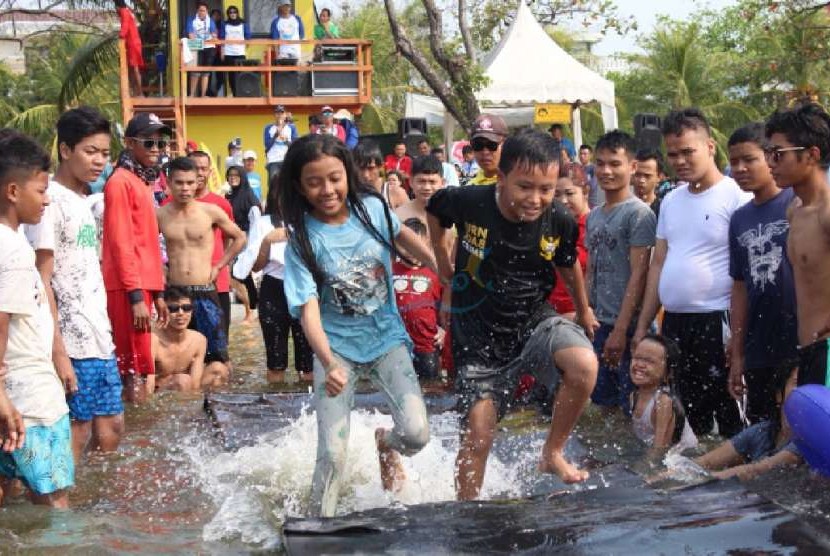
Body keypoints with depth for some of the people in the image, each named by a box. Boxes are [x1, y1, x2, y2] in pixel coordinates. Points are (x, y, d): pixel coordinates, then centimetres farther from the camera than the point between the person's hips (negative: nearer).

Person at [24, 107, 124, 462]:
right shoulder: (50, 200, -11)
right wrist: (57, 351, -17)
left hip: (99, 336, 9)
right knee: (77, 434, -3)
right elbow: (42, 281, -14)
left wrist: (105, 331, 15)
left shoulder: (83, 201, 14)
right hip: (72, 340, -9)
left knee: (111, 429, 12)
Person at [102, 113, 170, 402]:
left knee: (139, 372, 12)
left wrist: (157, 292, 19)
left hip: (142, 286, 9)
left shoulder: (143, 182, 18)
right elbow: (120, 244, -16)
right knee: (138, 379, -9)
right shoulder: (120, 182, -9)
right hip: (128, 290, -9)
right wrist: (136, 296, -20)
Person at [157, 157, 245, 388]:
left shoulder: (211, 212, -1)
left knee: (217, 360, -4)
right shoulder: (159, 215, 1)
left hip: (206, 293, -1)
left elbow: (239, 238, 12)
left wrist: (219, 265, 6)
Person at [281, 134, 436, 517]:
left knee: (416, 433, -14)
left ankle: (386, 444, 22)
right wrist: (329, 364, -37)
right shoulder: (303, 241, -14)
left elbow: (402, 235, 18)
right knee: (331, 453, -11)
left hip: (386, 338, 2)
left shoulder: (372, 208, -6)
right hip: (337, 347, -2)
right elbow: (308, 309, -22)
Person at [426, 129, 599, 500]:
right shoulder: (467, 202, -20)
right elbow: (434, 210, 6)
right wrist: (443, 263, 14)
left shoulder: (559, 222, -14)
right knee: (477, 438, -1)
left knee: (585, 365, -29)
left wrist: (584, 311, 24)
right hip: (479, 337, -1)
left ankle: (553, 453, -6)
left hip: (536, 322, 1)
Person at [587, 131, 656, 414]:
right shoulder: (594, 216, 14)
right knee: (603, 402, 13)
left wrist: (621, 330, -18)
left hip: (627, 326, -7)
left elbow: (638, 275, -14)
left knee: (631, 406, -3)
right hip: (598, 324, 7)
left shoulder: (639, 213, -9)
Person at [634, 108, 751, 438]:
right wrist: (643, 326, 15)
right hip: (673, 323, 7)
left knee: (728, 418, -2)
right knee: (687, 412, 13)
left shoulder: (737, 197, -7)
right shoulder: (670, 201, 15)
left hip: (716, 323, -7)